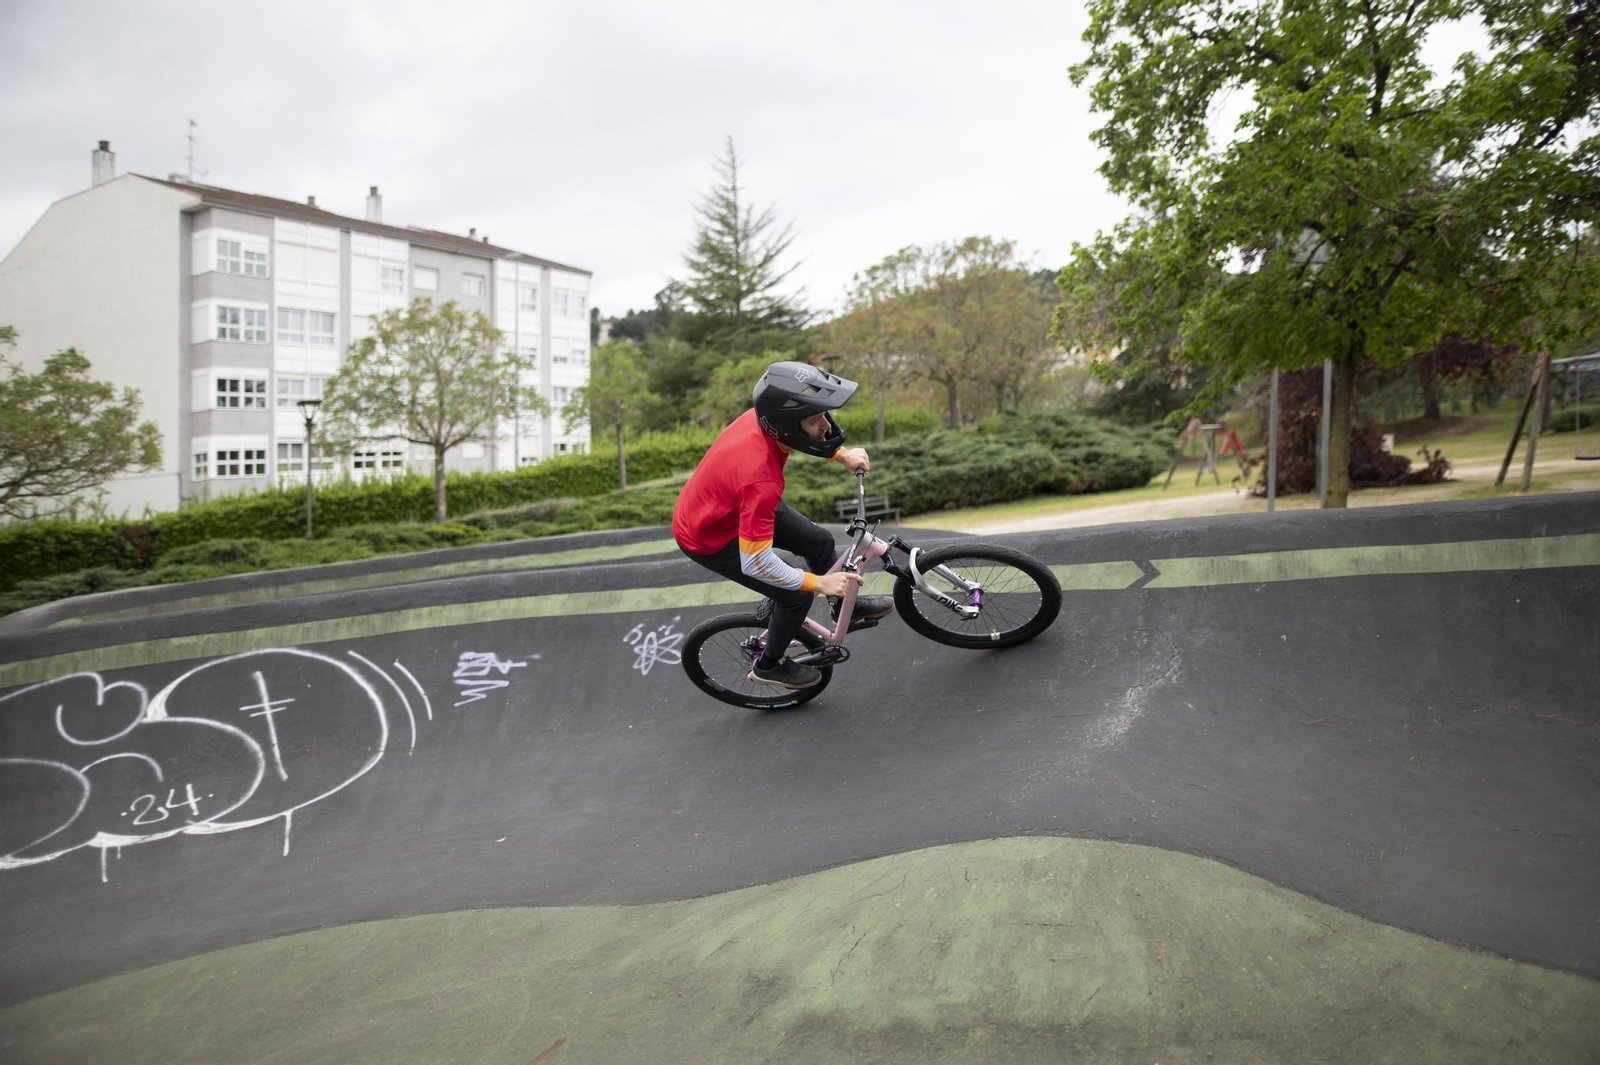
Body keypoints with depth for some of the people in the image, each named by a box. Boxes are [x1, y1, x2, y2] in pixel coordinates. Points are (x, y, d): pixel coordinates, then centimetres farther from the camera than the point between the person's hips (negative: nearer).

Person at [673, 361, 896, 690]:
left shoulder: (766, 417, -22)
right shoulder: (761, 477, -43)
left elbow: (798, 436, 7)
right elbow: (754, 562, -35)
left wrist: (842, 455, -4)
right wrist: (819, 583, -24)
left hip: (730, 505, 7)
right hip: (708, 538, -7)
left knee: (820, 542, 11)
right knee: (797, 596, 0)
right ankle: (768, 666, 26)